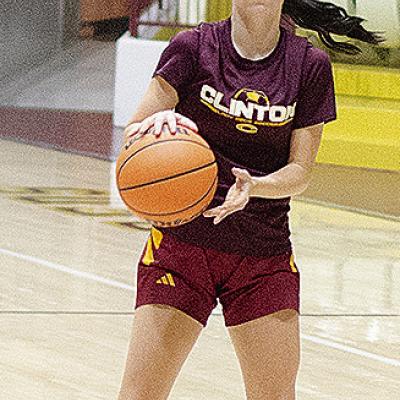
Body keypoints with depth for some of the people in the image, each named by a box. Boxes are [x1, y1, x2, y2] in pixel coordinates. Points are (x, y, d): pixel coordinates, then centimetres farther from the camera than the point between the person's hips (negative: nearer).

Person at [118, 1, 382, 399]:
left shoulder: (310, 66, 0)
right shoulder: (193, 48, -4)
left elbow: (299, 170, -1)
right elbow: (131, 134, -7)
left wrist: (252, 186, -22)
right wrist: (158, 120, -31)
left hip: (265, 257, 2)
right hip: (182, 242, -2)